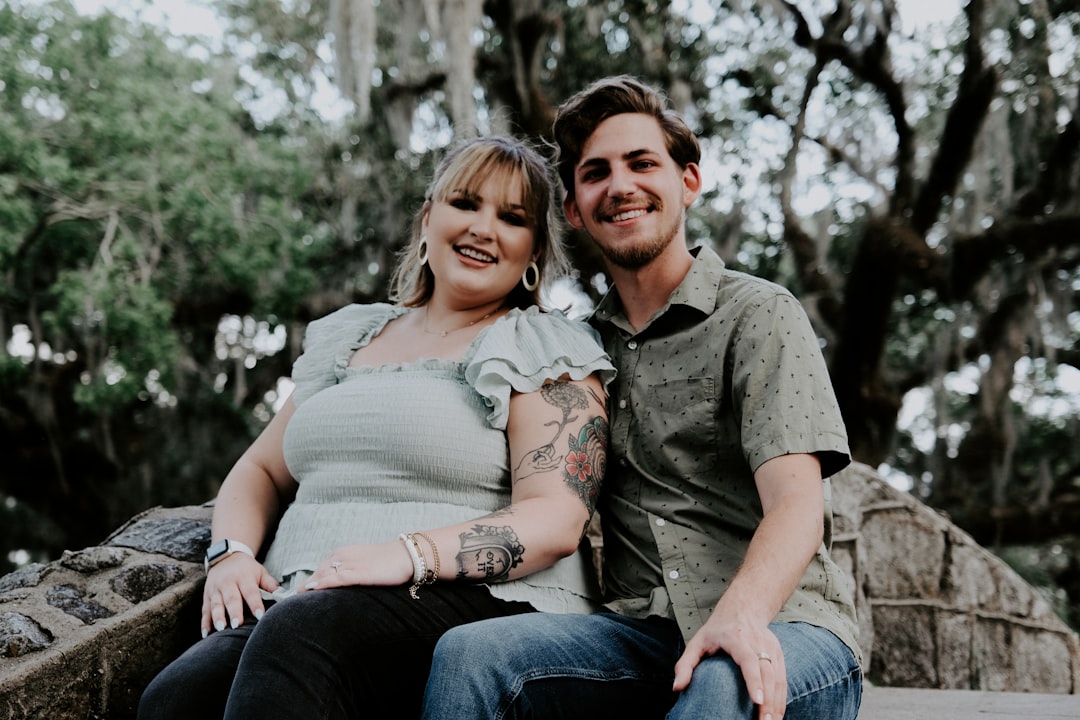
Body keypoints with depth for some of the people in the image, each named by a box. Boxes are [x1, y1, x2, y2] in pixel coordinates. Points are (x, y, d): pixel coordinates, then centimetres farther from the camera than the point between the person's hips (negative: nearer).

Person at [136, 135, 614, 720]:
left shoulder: (548, 350, 6)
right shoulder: (350, 337, 23)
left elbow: (557, 522, -7)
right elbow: (261, 469, 25)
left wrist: (410, 555, -21)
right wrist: (232, 552, 2)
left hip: (480, 603, -4)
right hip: (304, 605, 4)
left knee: (297, 635, -36)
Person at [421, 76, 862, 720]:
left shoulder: (757, 315, 2)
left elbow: (796, 503, -13)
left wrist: (741, 614, -35)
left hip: (781, 628, -4)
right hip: (641, 634, 4)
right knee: (468, 653, -25)